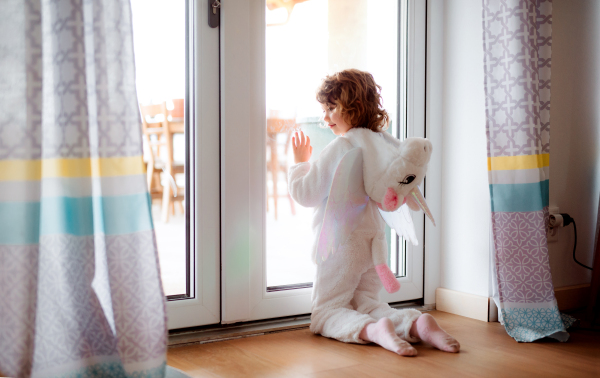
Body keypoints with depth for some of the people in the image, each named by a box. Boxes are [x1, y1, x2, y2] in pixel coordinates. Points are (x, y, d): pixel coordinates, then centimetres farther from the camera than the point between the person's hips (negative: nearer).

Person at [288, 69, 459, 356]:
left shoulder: (339, 147, -16)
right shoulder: (386, 143, 4)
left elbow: (306, 194, -12)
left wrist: (300, 162, 4)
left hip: (341, 242, -7)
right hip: (375, 240, 7)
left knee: (325, 311, 2)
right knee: (365, 303, 17)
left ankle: (373, 330, -27)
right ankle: (416, 323, -10)